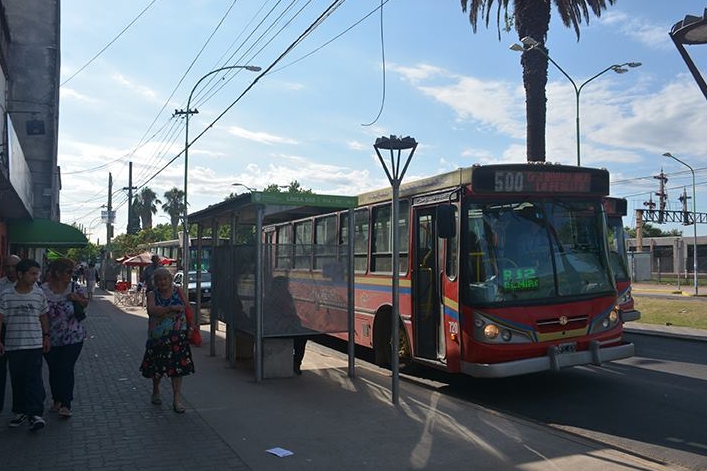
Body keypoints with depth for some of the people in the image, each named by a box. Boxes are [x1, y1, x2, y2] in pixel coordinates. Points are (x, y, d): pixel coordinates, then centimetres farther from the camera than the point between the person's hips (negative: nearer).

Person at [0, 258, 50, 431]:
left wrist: (46, 336, 9)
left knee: (34, 378, -7)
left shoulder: (39, 294, 2)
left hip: (34, 344, 0)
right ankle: (20, 411, 23)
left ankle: (36, 414, -6)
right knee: (17, 380, 9)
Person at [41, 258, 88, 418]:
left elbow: (85, 303, 12)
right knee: (53, 370, 13)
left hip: (73, 338, -1)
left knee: (66, 369, -7)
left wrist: (77, 298, -10)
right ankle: (56, 401, 31)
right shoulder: (43, 289, -7)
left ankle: (66, 405, -2)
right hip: (51, 339, 1)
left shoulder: (75, 287, -2)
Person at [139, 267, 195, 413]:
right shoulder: (152, 295, -1)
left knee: (177, 366, -7)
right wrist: (172, 308, -25)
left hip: (177, 336, 0)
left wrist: (190, 327, 4)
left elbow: (186, 310, 10)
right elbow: (152, 310, -19)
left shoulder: (178, 292, 4)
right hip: (158, 336, 0)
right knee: (157, 367, 12)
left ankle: (177, 398, -1)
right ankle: (155, 391, 38)